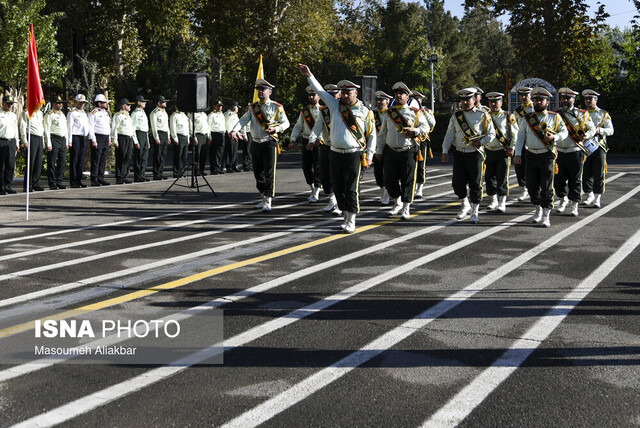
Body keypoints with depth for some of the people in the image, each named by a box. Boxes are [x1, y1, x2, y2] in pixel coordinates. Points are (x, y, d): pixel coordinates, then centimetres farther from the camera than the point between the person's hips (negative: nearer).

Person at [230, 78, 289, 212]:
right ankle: (265, 199, 23)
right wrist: (234, 130, -19)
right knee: (258, 173, 9)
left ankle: (268, 202, -10)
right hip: (256, 144, 5)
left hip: (269, 143, -5)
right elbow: (244, 120, -2)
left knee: (269, 173, -9)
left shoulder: (276, 107, -1)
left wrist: (275, 129, -16)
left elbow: (286, 123, 3)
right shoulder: (253, 107, 10)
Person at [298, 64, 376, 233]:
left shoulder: (365, 112, -1)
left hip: (354, 156, -4)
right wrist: (309, 75, 2)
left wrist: (369, 156, -2)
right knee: (338, 188, 7)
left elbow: (372, 135, 2)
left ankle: (352, 222, -2)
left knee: (351, 189, -6)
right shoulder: (335, 105, 8)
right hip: (336, 154, 4)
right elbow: (320, 91, 9)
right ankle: (346, 217, 19)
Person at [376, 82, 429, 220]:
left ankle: (406, 209, 6)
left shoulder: (415, 113, 3)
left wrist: (415, 131, -14)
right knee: (389, 180, 4)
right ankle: (397, 204, 25)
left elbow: (426, 127, 6)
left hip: (408, 152, -3)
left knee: (408, 181, -2)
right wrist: (379, 150, 12)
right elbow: (382, 133, 15)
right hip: (390, 152, 3)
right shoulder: (389, 113, 12)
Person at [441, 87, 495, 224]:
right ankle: (465, 205, 25)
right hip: (459, 154, 3)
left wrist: (481, 142, -13)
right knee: (457, 183, 1)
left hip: (475, 154, -3)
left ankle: (474, 212, 9)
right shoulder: (455, 116, 10)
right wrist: (445, 151, -2)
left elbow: (491, 133, 3)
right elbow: (449, 135, 7)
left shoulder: (482, 115, 0)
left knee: (475, 184, -1)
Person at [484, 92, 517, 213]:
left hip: (503, 152, -4)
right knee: (489, 178, 5)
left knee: (502, 178, -6)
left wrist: (511, 148, -8)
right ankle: (493, 201, 19)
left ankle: (502, 203, 0)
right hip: (489, 152, 4)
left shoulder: (508, 117, 0)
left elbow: (515, 134, 1)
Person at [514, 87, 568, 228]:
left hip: (547, 156, -3)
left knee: (547, 187, -5)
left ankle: (546, 216, -1)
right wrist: (518, 154, -1)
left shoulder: (554, 117, 4)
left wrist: (554, 137, -12)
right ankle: (538, 210, 29)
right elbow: (520, 136, 8)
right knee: (532, 186, 7)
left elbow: (564, 131, 9)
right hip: (531, 156, 3)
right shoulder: (527, 118, 9)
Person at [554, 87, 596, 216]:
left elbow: (592, 129, 7)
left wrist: (586, 135, -15)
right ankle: (563, 199, 30)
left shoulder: (582, 114, 2)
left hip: (575, 152, -2)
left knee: (575, 180, 1)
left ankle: (574, 204, 10)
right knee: (558, 179, 8)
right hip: (559, 152, 3)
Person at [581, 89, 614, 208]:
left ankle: (597, 199, -1)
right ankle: (589, 197, 15)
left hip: (598, 146, -3)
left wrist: (599, 130, -17)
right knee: (586, 174, 2)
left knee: (598, 174, -5)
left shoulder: (603, 114, 7)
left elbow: (610, 130, 2)